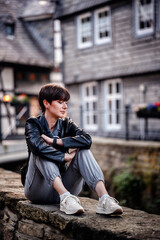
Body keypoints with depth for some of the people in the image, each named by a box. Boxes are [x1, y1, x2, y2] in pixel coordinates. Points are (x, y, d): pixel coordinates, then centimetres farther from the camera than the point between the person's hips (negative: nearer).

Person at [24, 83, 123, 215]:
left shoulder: (66, 124, 5)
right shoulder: (33, 123, -5)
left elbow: (87, 139, -17)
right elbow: (37, 146, -29)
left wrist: (54, 141, -20)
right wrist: (65, 156, -22)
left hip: (63, 185, 3)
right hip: (39, 190, -3)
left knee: (83, 151, -18)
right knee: (40, 152, -27)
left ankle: (104, 199, -37)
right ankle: (65, 198, -42)